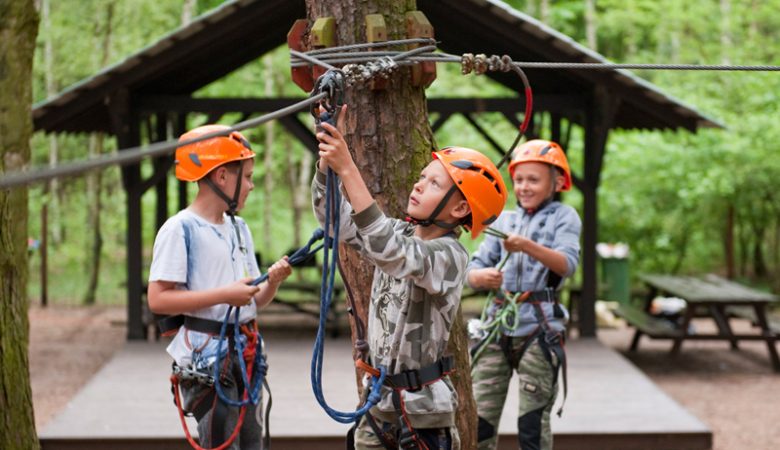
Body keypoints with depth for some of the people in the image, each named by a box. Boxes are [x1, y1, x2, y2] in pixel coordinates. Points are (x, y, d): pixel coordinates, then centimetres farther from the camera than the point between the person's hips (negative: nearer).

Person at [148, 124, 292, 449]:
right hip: (206, 358, -8)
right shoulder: (181, 229, -10)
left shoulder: (238, 228, 15)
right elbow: (158, 299, -17)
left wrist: (272, 282, -4)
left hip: (244, 354, 8)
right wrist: (224, 295, -20)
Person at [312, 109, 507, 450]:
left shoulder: (449, 255, -17)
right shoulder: (400, 234, 5)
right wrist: (329, 157, -14)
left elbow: (387, 251, -33)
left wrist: (347, 168, -35)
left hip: (422, 407, -7)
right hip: (380, 397, 7)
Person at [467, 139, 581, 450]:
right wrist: (481, 276, -16)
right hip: (498, 324, 4)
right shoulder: (505, 220, 15)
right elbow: (472, 271, 8)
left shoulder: (563, 217, 2)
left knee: (533, 424, -2)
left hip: (538, 328, -4)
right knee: (478, 417, 1)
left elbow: (568, 264, -16)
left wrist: (528, 246, -32)